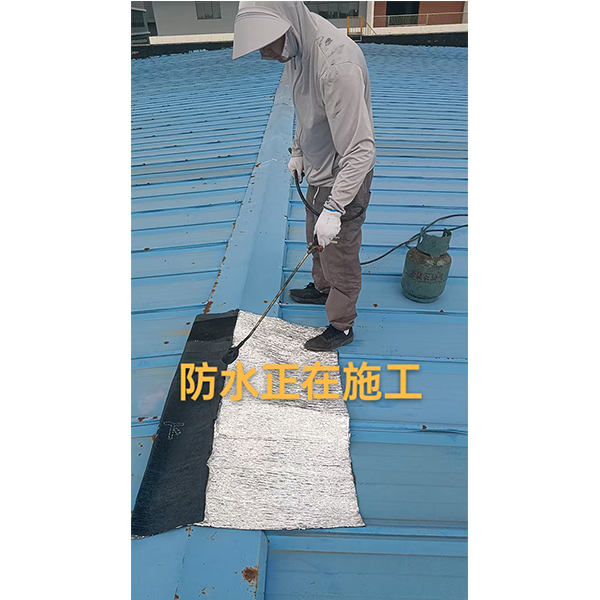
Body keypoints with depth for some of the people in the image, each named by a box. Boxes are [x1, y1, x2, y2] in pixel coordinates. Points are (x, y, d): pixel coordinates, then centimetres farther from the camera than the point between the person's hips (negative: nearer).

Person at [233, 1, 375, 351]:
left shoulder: (338, 64, -31)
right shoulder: (299, 50, -1)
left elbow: (360, 148, -33)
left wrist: (334, 208, -34)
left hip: (343, 179, -9)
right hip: (319, 171, 9)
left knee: (340, 258, 6)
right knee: (317, 240, 27)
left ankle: (342, 326, 29)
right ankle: (321, 289, 54)